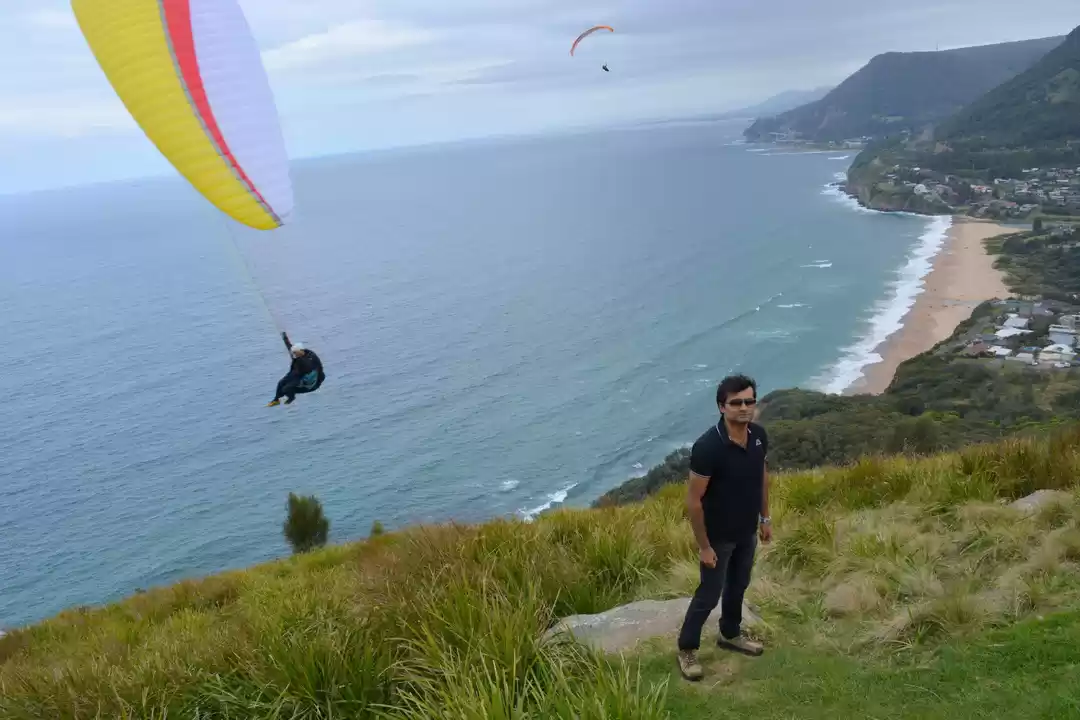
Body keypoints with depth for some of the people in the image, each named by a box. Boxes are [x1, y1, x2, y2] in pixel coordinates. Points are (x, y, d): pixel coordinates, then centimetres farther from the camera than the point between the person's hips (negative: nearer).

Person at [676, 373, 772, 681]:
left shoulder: (759, 435, -10)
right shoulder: (708, 447, -31)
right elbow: (693, 500, -24)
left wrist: (765, 518, 13)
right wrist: (704, 546, -18)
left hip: (747, 532, 6)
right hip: (719, 536, -6)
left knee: (738, 585, 25)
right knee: (709, 594, 9)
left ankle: (730, 635, 49)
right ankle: (687, 649, 30)